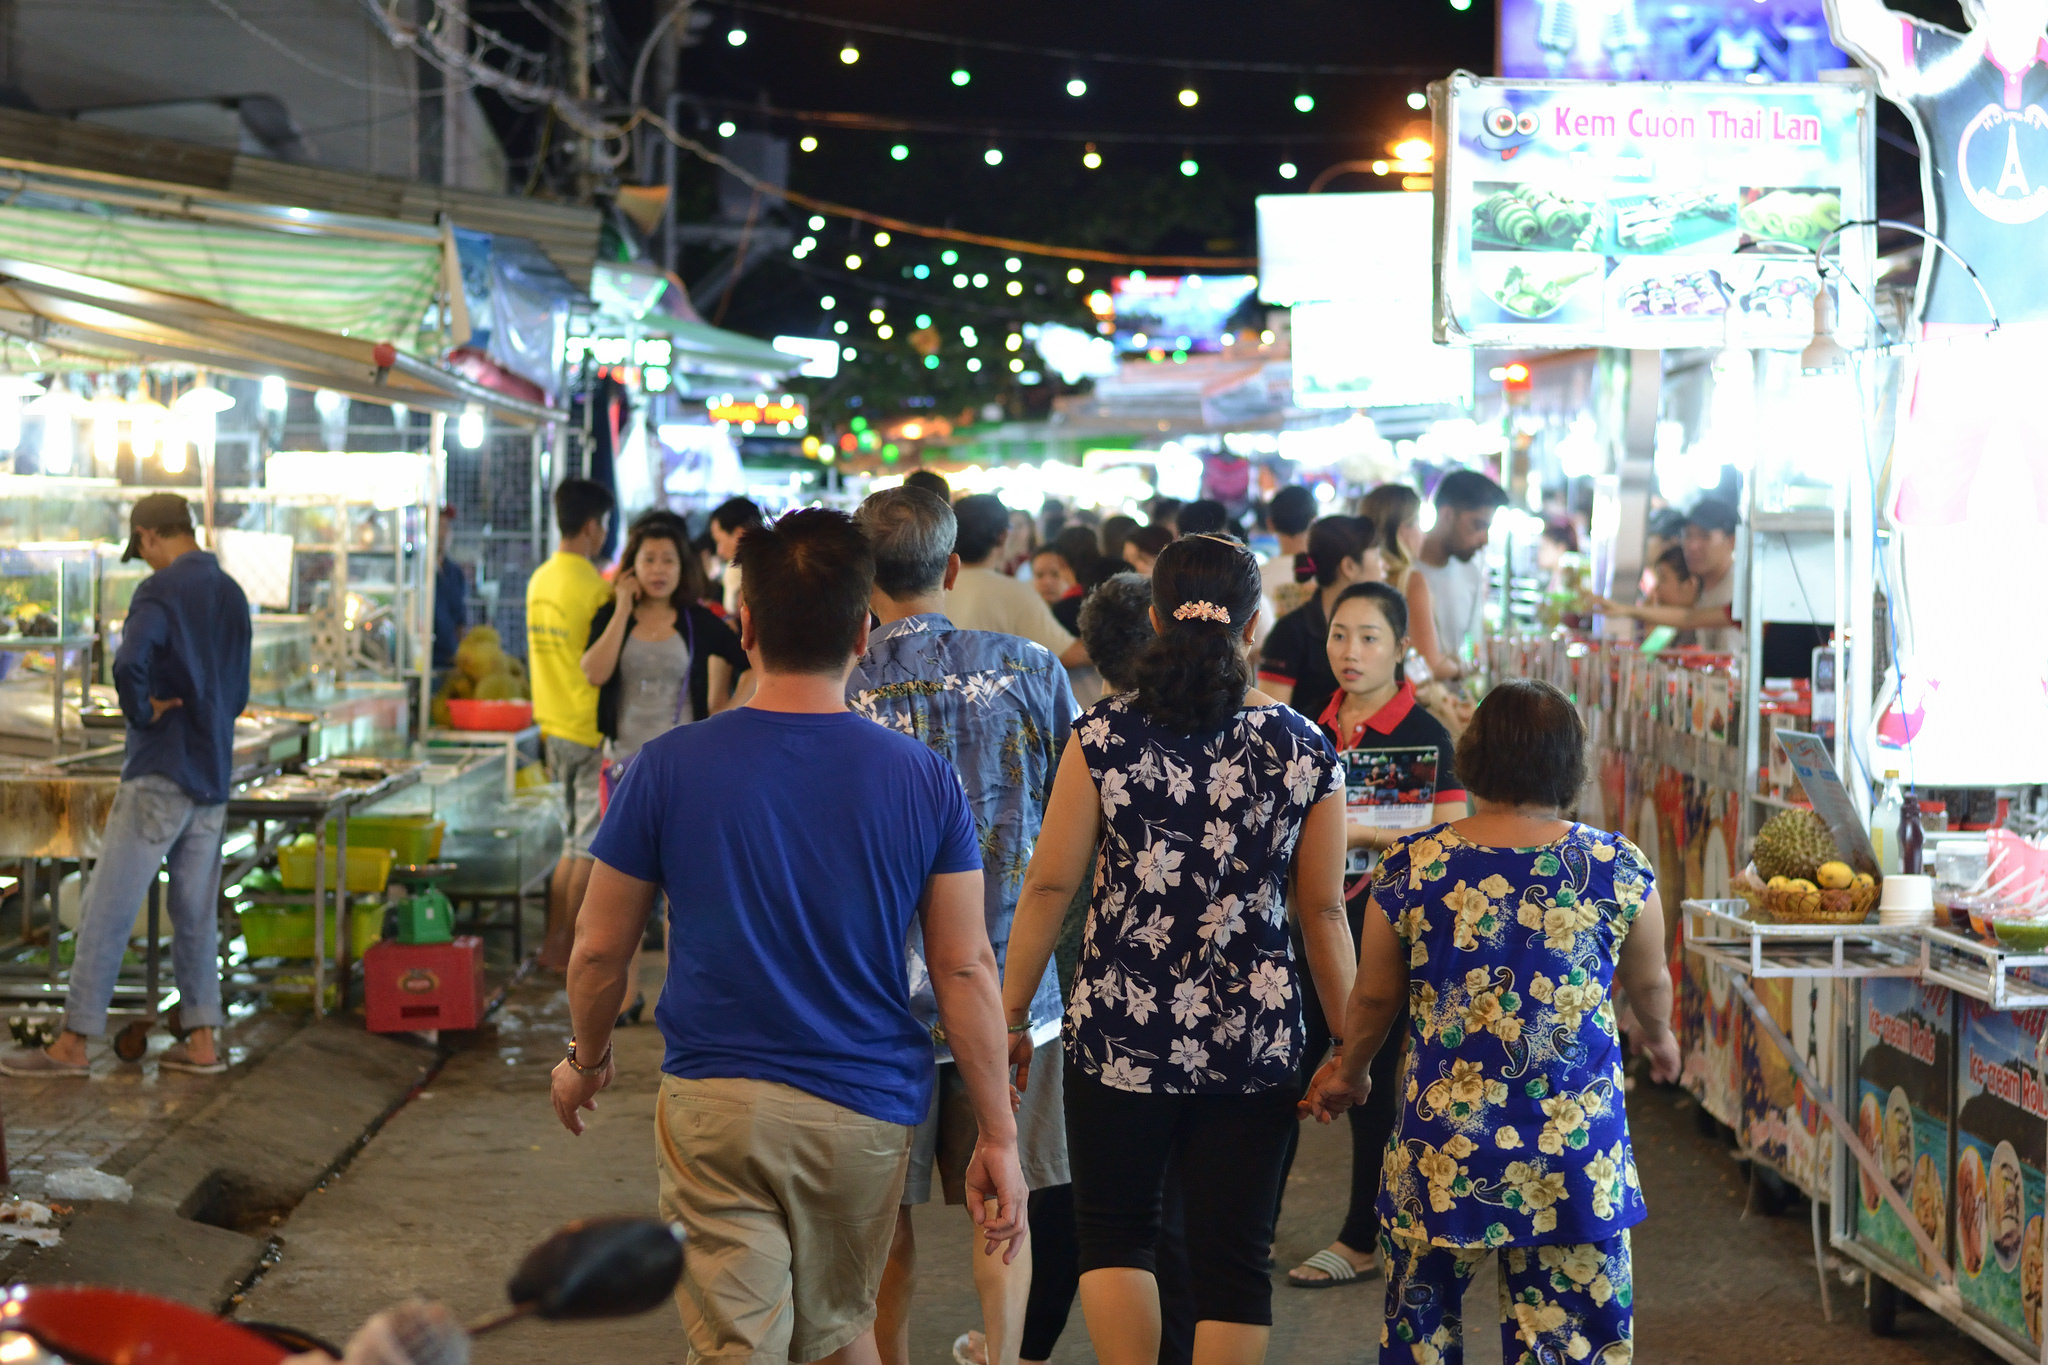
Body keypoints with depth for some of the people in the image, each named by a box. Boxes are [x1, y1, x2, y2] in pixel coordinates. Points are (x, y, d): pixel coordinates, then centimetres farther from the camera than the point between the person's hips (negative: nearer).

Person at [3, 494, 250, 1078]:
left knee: (108, 906, -3)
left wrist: (144, 713, -13)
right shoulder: (232, 596, 12)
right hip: (213, 778, 7)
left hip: (161, 774, -7)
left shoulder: (162, 591, -12)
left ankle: (71, 1044, 0)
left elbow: (129, 662, -29)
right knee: (196, 913, 11)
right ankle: (202, 1041, 11)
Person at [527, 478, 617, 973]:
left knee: (576, 841, 17)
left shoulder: (540, 580, 8)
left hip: (556, 726, 8)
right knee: (592, 845, 1)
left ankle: (554, 943, 19)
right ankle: (568, 948, 3)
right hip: (592, 729, -8)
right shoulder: (593, 587, -17)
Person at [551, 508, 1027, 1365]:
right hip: (865, 1110, 2)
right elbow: (966, 970, -4)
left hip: (713, 1102, -2)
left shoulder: (668, 767, -6)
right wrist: (998, 1136, 2)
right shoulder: (923, 781, -5)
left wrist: (586, 1059, 20)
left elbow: (599, 951, 1)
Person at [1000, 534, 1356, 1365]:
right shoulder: (1304, 749, -2)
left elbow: (1050, 884, -4)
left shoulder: (1106, 735, -6)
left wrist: (1012, 1015, 6)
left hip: (1123, 1033, -1)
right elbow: (1323, 910, 2)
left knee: (1114, 1233, 17)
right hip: (1254, 1040, 1)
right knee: (1235, 1258, 8)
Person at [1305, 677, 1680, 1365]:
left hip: (1441, 1152, 1)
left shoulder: (1411, 867, -6)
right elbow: (1650, 984, 12)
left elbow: (1374, 998, 6)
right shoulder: (1618, 868, -5)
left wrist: (1348, 1071, 27)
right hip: (1579, 1150, 0)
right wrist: (1659, 1038, 36)